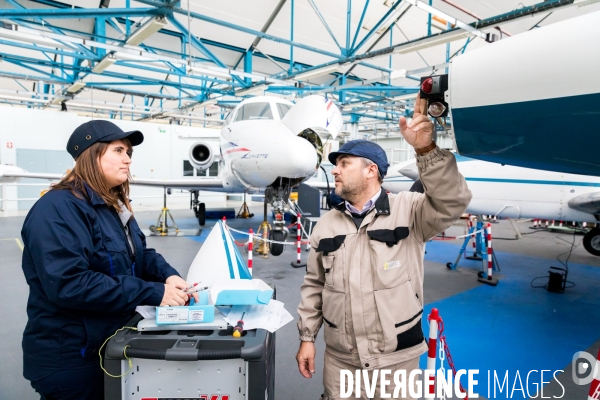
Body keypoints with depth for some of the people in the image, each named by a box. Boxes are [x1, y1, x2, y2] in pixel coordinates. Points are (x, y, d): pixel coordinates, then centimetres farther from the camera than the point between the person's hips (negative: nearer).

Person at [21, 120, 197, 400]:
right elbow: (69, 284, -32)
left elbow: (140, 254, 11)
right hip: (70, 360, -9)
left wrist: (168, 275, -12)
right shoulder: (58, 208, -22)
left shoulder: (115, 206, 8)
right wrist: (154, 294, -32)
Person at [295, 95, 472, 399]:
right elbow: (314, 285, 7)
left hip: (396, 359, -2)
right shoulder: (327, 224, 2)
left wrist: (425, 149, -37)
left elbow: (452, 203, -26)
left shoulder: (408, 211, -8)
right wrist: (307, 337, 7)